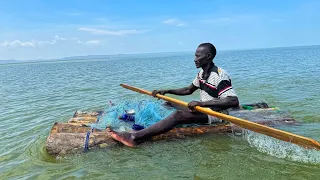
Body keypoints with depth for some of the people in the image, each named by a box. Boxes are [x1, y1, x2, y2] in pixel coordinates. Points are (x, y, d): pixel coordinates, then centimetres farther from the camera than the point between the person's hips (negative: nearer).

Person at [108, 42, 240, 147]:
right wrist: (166, 91, 5)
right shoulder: (202, 73, 8)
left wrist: (201, 103, -38)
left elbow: (234, 101, -32)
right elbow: (188, 90, 17)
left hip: (215, 114, -10)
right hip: (203, 109, 10)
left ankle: (135, 137, -42)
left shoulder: (220, 76, -20)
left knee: (179, 115, -32)